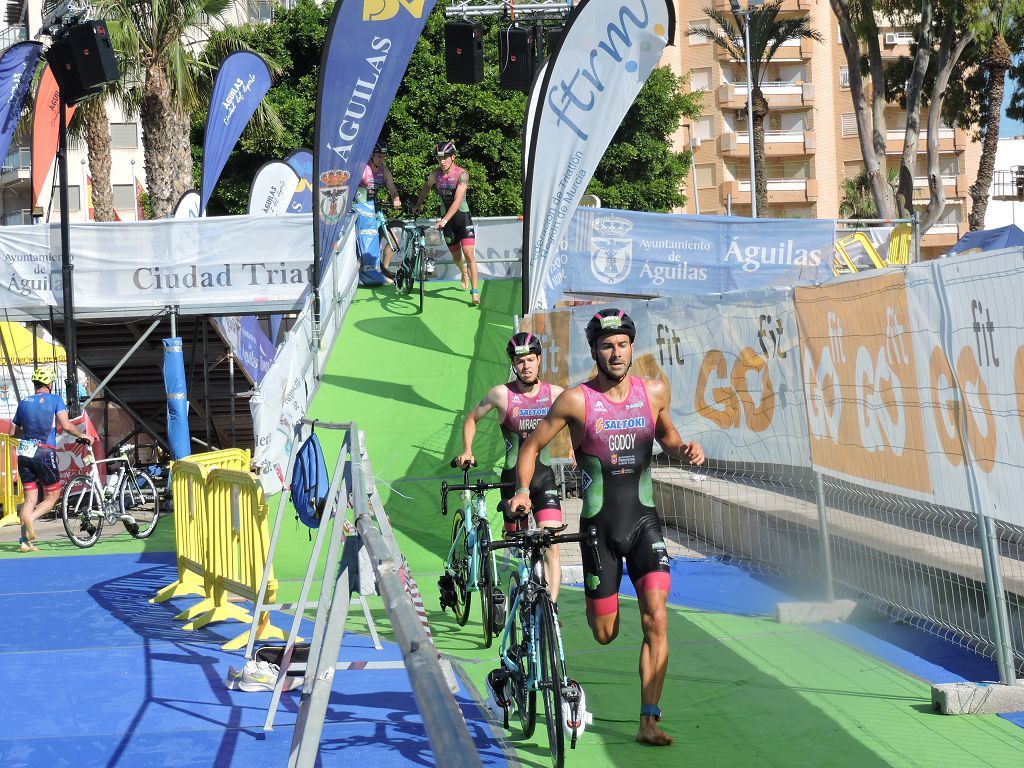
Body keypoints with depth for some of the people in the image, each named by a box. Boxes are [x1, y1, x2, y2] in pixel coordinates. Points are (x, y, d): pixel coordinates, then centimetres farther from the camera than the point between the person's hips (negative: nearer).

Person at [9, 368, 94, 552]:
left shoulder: (24, 402, 13)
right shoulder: (55, 399, 0)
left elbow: (15, 432, 18)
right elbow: (66, 426, -11)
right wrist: (82, 435, 5)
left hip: (24, 454, 5)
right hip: (44, 453, -4)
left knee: (30, 498, 9)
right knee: (52, 496, 8)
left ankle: (25, 541, 0)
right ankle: (30, 517, -20)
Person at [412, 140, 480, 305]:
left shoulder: (461, 174, -18)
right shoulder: (436, 173, -2)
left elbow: (457, 200, -28)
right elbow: (426, 187, 21)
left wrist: (444, 220, -36)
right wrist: (417, 205, 27)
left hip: (462, 216, -4)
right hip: (446, 219, 5)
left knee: (469, 255, -16)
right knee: (456, 256, 14)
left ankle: (475, 293, -16)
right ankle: (464, 274, 48)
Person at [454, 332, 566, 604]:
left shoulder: (555, 393, -1)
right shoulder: (501, 394, -5)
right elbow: (471, 419, 10)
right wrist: (467, 451, -1)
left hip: (544, 478, 0)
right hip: (513, 478, 0)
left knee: (552, 545, -14)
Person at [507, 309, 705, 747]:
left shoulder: (654, 392, -1)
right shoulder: (576, 400, -10)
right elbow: (531, 447, -1)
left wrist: (683, 449, -3)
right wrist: (522, 491, -15)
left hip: (644, 521, 2)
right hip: (599, 526, -2)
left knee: (656, 619, -13)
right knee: (605, 635, 6)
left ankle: (648, 722, -6)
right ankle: (598, 606, 45)